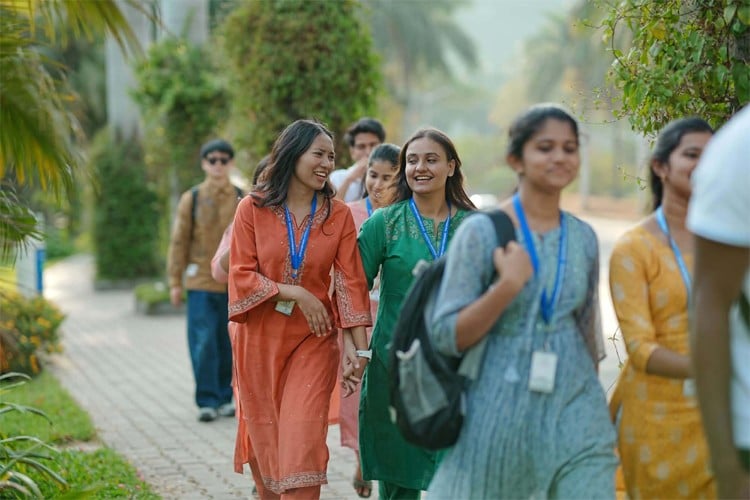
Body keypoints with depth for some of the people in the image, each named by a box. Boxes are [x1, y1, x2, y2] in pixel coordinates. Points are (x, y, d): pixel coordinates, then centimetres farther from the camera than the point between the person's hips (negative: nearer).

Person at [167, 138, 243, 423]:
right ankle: (207, 401, 0)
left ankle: (225, 398, 17)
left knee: (228, 343, 6)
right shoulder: (191, 199, 5)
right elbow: (179, 242, 5)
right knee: (203, 343, -5)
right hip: (201, 283, -1)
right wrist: (175, 282, 2)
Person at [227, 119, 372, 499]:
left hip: (313, 340, 0)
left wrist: (361, 349, -10)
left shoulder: (338, 215, -1)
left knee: (303, 440, -9)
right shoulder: (253, 209, -4)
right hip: (260, 338, 0)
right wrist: (294, 292, -17)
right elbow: (241, 275, -6)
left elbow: (351, 282, -4)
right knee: (264, 438, 11)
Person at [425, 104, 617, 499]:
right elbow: (446, 336, -11)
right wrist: (508, 285, -21)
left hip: (574, 411, 4)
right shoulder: (482, 231, -7)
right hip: (497, 414, -3)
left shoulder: (583, 238, 7)